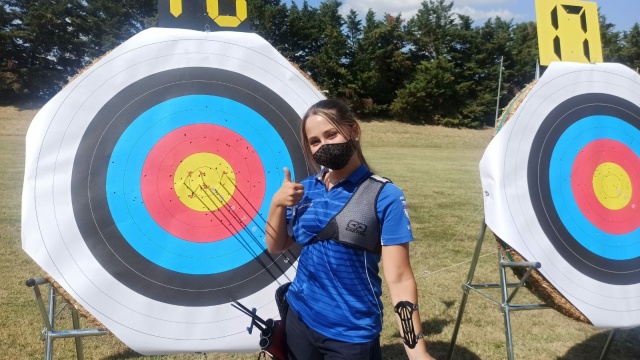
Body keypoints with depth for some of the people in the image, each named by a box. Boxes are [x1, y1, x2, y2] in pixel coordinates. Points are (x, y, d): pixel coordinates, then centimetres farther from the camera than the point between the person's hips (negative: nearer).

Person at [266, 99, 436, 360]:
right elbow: (275, 247, 7)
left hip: (352, 334, -4)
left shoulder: (385, 196, -15)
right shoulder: (306, 190, -1)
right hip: (300, 321, 5)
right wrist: (277, 203, -9)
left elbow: (399, 278, -17)